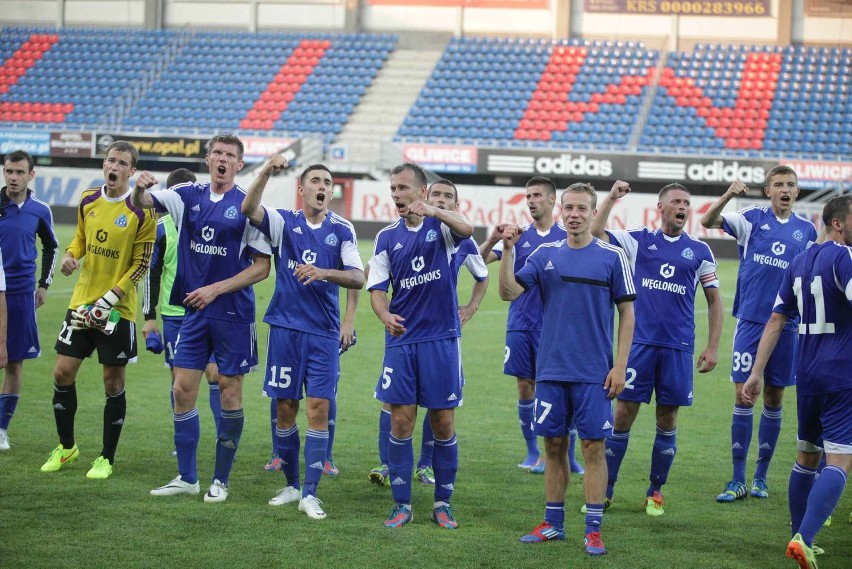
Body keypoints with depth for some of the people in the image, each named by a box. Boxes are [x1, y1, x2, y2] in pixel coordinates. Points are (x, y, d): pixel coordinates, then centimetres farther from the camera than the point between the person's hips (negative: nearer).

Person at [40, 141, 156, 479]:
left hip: (118, 311, -4)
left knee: (113, 383, 2)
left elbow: (141, 264, -9)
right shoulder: (87, 201, 5)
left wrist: (110, 298, -17)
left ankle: (106, 459, 16)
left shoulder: (141, 212, -10)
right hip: (82, 302, 4)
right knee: (63, 373, 3)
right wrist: (70, 255, -2)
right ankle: (66, 448, 22)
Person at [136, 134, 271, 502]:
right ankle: (186, 478, 13)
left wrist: (215, 289, -15)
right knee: (183, 389, 3)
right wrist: (140, 188, -25)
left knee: (230, 392, 1)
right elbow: (142, 203, -1)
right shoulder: (189, 196, 5)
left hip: (233, 313, -4)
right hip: (194, 311, 4)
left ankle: (221, 481, 12)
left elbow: (262, 267, -8)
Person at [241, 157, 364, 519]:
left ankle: (310, 493, -1)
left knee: (319, 409, -6)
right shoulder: (285, 222, 3)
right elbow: (248, 209, -16)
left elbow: (358, 278, -6)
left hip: (324, 333, 0)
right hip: (285, 327, 0)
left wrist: (323, 272, -24)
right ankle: (291, 485, 20)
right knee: (285, 409, 5)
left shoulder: (342, 230, 4)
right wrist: (266, 173, -31)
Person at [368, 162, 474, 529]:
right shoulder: (387, 237, 8)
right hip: (401, 340, 2)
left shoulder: (441, 226, 0)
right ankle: (402, 505, 8)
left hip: (441, 338, -2)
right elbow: (377, 288, 5)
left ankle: (443, 503, 14)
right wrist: (385, 315, -17)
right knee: (401, 421, 0)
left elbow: (466, 229, -23)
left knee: (443, 423, 2)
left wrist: (432, 211, -41)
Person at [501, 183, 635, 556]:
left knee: (593, 446, -2)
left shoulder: (612, 257, -1)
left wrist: (620, 366, -6)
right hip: (551, 370, 3)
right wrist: (508, 249, -15)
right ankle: (553, 524, 19)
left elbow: (626, 314, 0)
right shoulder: (545, 255, 6)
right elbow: (509, 292, -3)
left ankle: (594, 530, 3)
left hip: (594, 373, -3)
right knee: (554, 445, 8)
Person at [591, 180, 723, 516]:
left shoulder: (700, 251, 7)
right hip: (639, 342, -1)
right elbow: (595, 233, -4)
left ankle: (655, 493, 17)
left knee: (668, 420, 5)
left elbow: (714, 301, 11)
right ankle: (604, 491, 8)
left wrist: (712, 347, 5)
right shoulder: (638, 241, 6)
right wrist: (611, 198, -13)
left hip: (678, 348, 1)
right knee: (623, 414, -1)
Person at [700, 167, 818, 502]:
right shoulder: (753, 219, 1)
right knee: (743, 396, -3)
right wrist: (729, 195, -26)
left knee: (774, 399, 7)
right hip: (750, 320, -2)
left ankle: (761, 477, 17)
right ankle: (738, 480, 3)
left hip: (786, 324, 2)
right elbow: (707, 221, -10)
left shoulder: (806, 231, 8)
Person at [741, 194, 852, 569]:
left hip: (807, 376, 8)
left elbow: (776, 321, 13)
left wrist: (756, 373, 14)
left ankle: (800, 536, 26)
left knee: (807, 456, 20)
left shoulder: (799, 262, 12)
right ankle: (803, 539, -25)